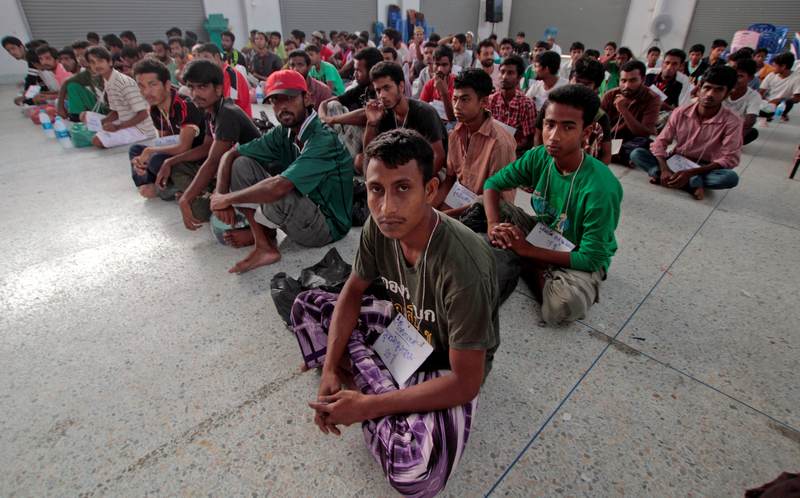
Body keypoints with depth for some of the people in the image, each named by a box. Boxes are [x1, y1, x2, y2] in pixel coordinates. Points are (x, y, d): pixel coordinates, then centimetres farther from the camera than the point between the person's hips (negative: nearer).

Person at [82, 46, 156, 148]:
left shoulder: (125, 82, -21)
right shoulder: (107, 84, 8)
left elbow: (143, 114, -23)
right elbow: (116, 112, 16)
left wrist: (118, 127, -26)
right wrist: (98, 121, -1)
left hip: (141, 130, -10)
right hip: (127, 126, 10)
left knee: (97, 141, -21)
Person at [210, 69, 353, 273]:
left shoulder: (324, 139, -24)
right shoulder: (283, 133, -1)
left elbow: (278, 187, -34)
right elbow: (231, 155, 5)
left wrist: (228, 198, -20)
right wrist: (220, 195, -11)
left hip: (327, 226, -7)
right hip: (303, 211, 7)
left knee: (275, 193, -35)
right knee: (241, 164, -3)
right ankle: (265, 247, -7)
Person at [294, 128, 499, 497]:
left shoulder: (462, 266, -37)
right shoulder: (378, 226, -18)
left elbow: (466, 382, -29)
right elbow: (353, 292, -1)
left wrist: (367, 406, -25)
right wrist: (330, 370, -10)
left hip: (447, 366, -5)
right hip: (403, 325, 6)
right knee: (306, 305, 3)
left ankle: (368, 386, -2)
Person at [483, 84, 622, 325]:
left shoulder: (601, 188, -31)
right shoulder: (538, 157, -15)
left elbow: (591, 259, -27)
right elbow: (492, 184, -5)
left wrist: (528, 250, -26)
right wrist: (493, 224, -26)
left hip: (581, 259, -5)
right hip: (542, 234, 5)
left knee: (563, 306, -38)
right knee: (483, 204, -11)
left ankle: (532, 270, -4)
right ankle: (537, 269, -7)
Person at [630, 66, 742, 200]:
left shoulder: (732, 122, -14)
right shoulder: (680, 113, -8)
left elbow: (730, 159, -18)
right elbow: (660, 143, -9)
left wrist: (690, 173, -30)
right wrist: (665, 169, -29)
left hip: (704, 168, -2)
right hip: (675, 163, 2)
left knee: (731, 177, -34)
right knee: (636, 154, -22)